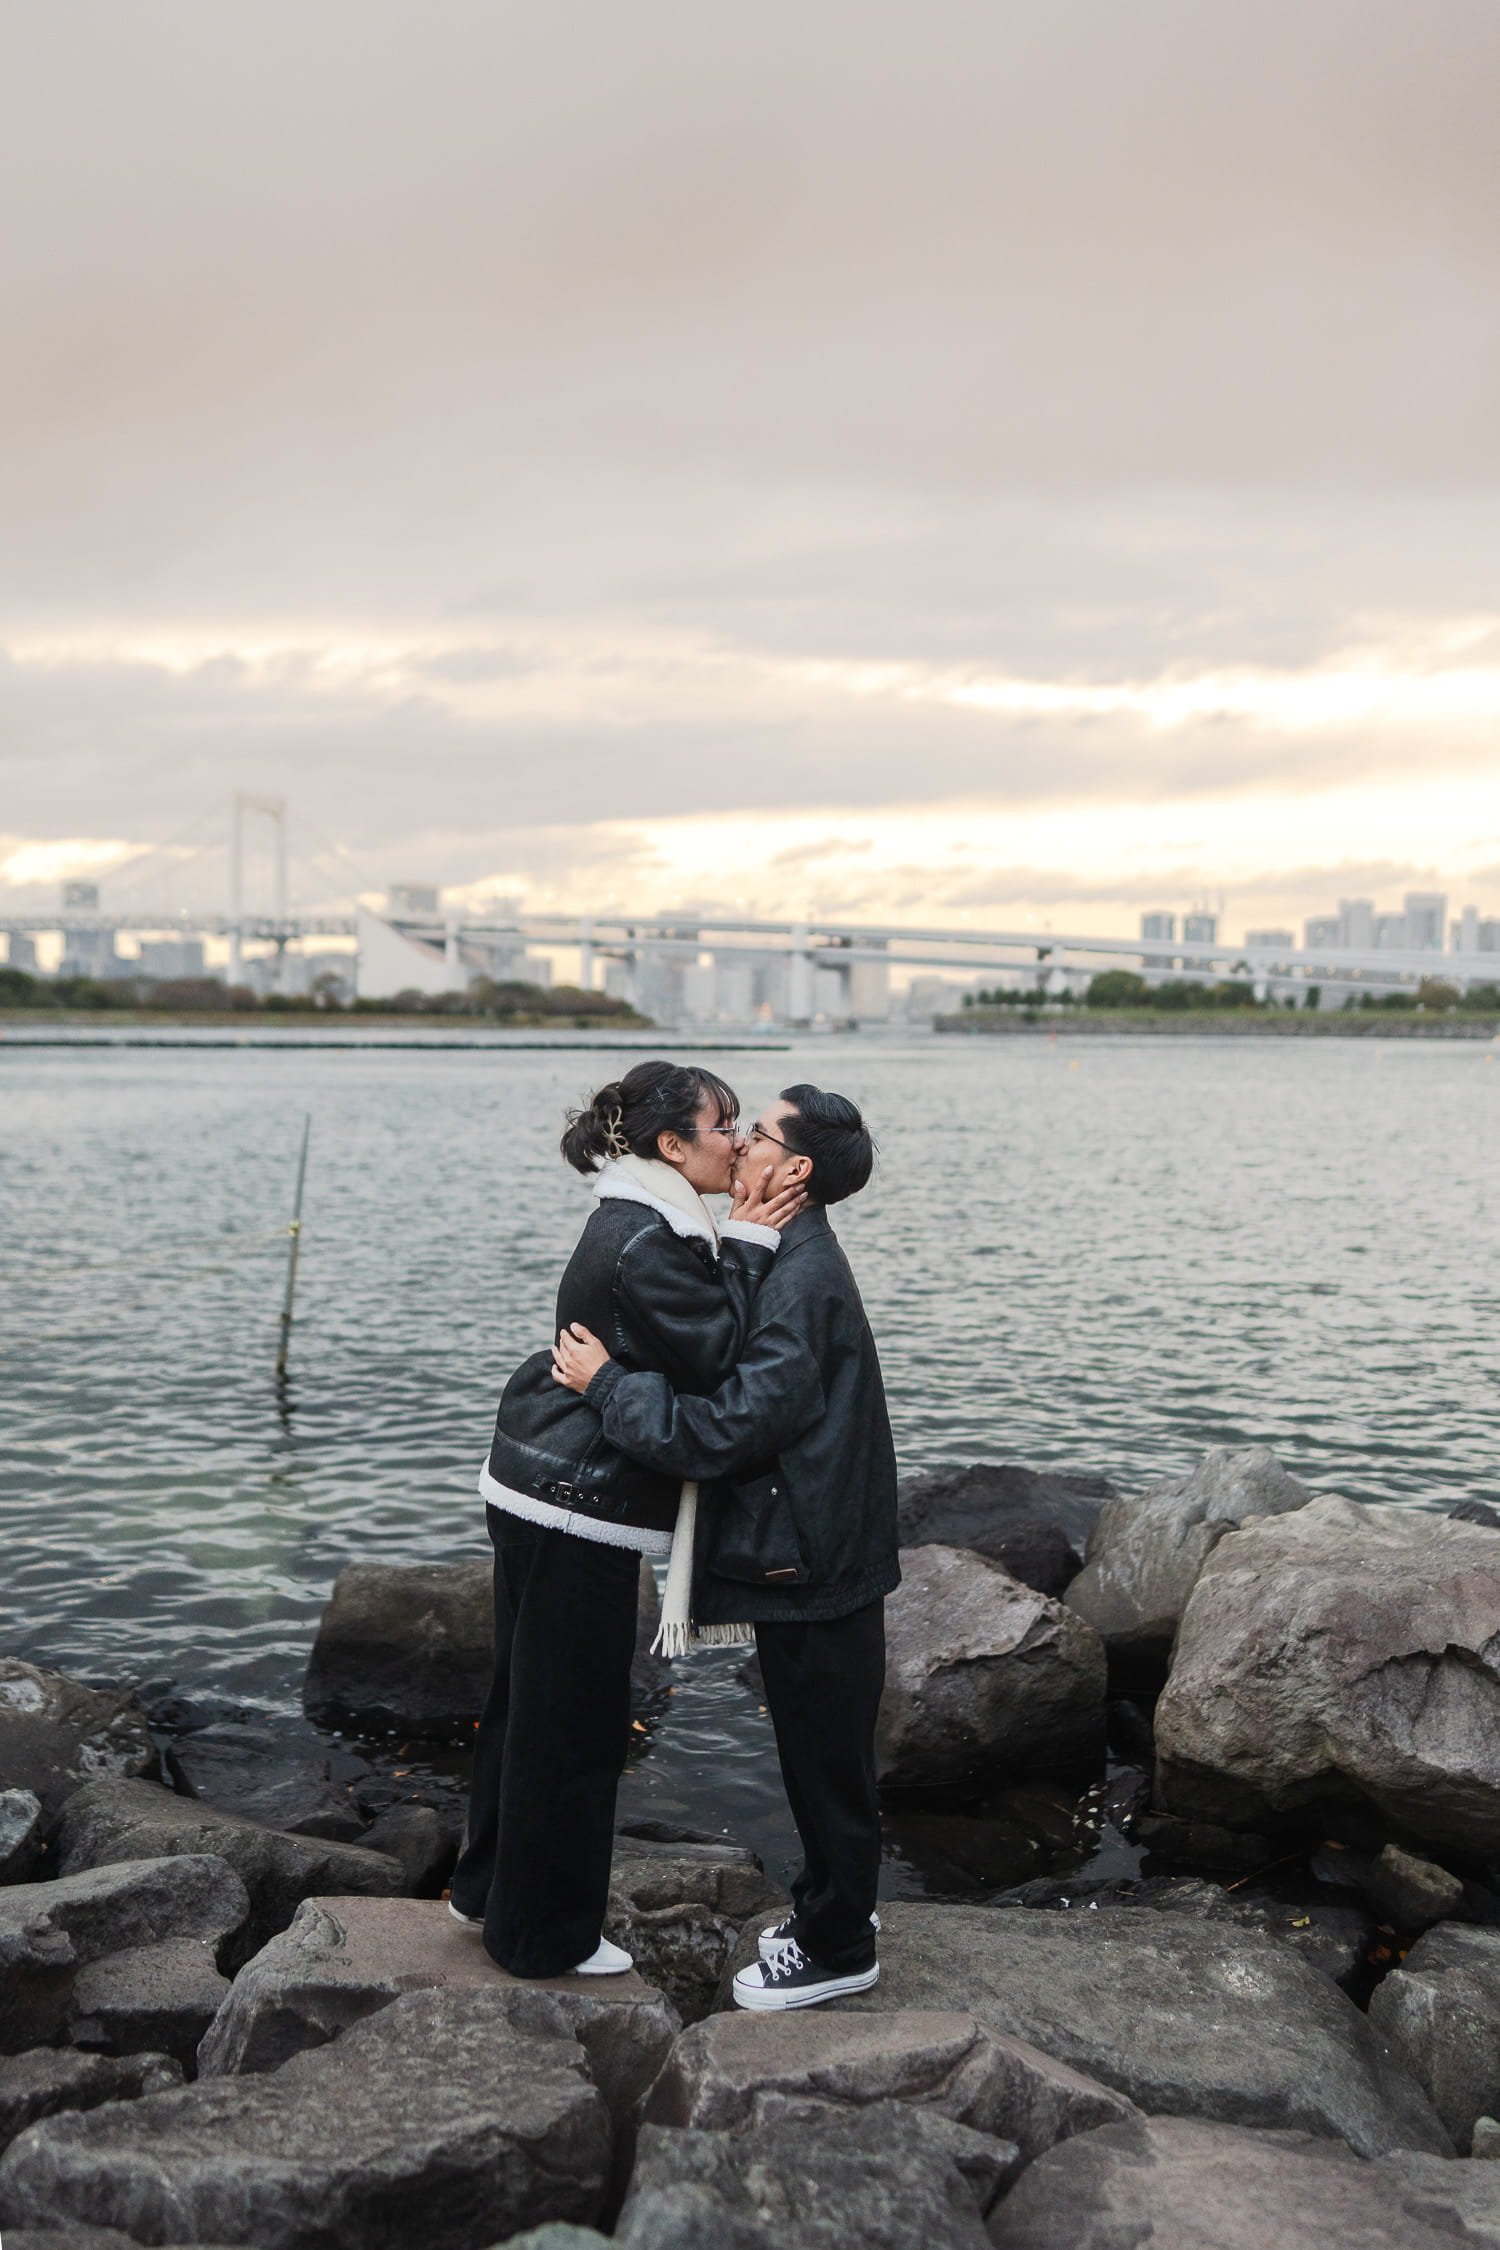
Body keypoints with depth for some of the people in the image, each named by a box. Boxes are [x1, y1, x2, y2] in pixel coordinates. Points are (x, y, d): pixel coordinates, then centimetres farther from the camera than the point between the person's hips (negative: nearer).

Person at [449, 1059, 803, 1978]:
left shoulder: (639, 1225, 11)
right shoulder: (646, 1243, -21)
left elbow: (699, 1348, 11)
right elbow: (715, 1360, -21)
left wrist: (740, 1240, -1)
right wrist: (748, 1246, -15)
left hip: (538, 1489, 11)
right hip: (580, 1503, -11)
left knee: (528, 1700, 22)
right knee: (572, 1722, 4)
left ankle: (490, 1885, 39)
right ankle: (545, 1935, 19)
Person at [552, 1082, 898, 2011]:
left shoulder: (801, 1281, -24)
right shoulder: (792, 1260, 9)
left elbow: (730, 1430, -28)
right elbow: (754, 1402, 15)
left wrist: (609, 1384, -21)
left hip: (814, 1567, -10)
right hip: (816, 1557, 10)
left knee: (827, 1758, 6)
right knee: (823, 1751, 23)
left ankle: (838, 1949, 21)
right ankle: (835, 1901, 39)